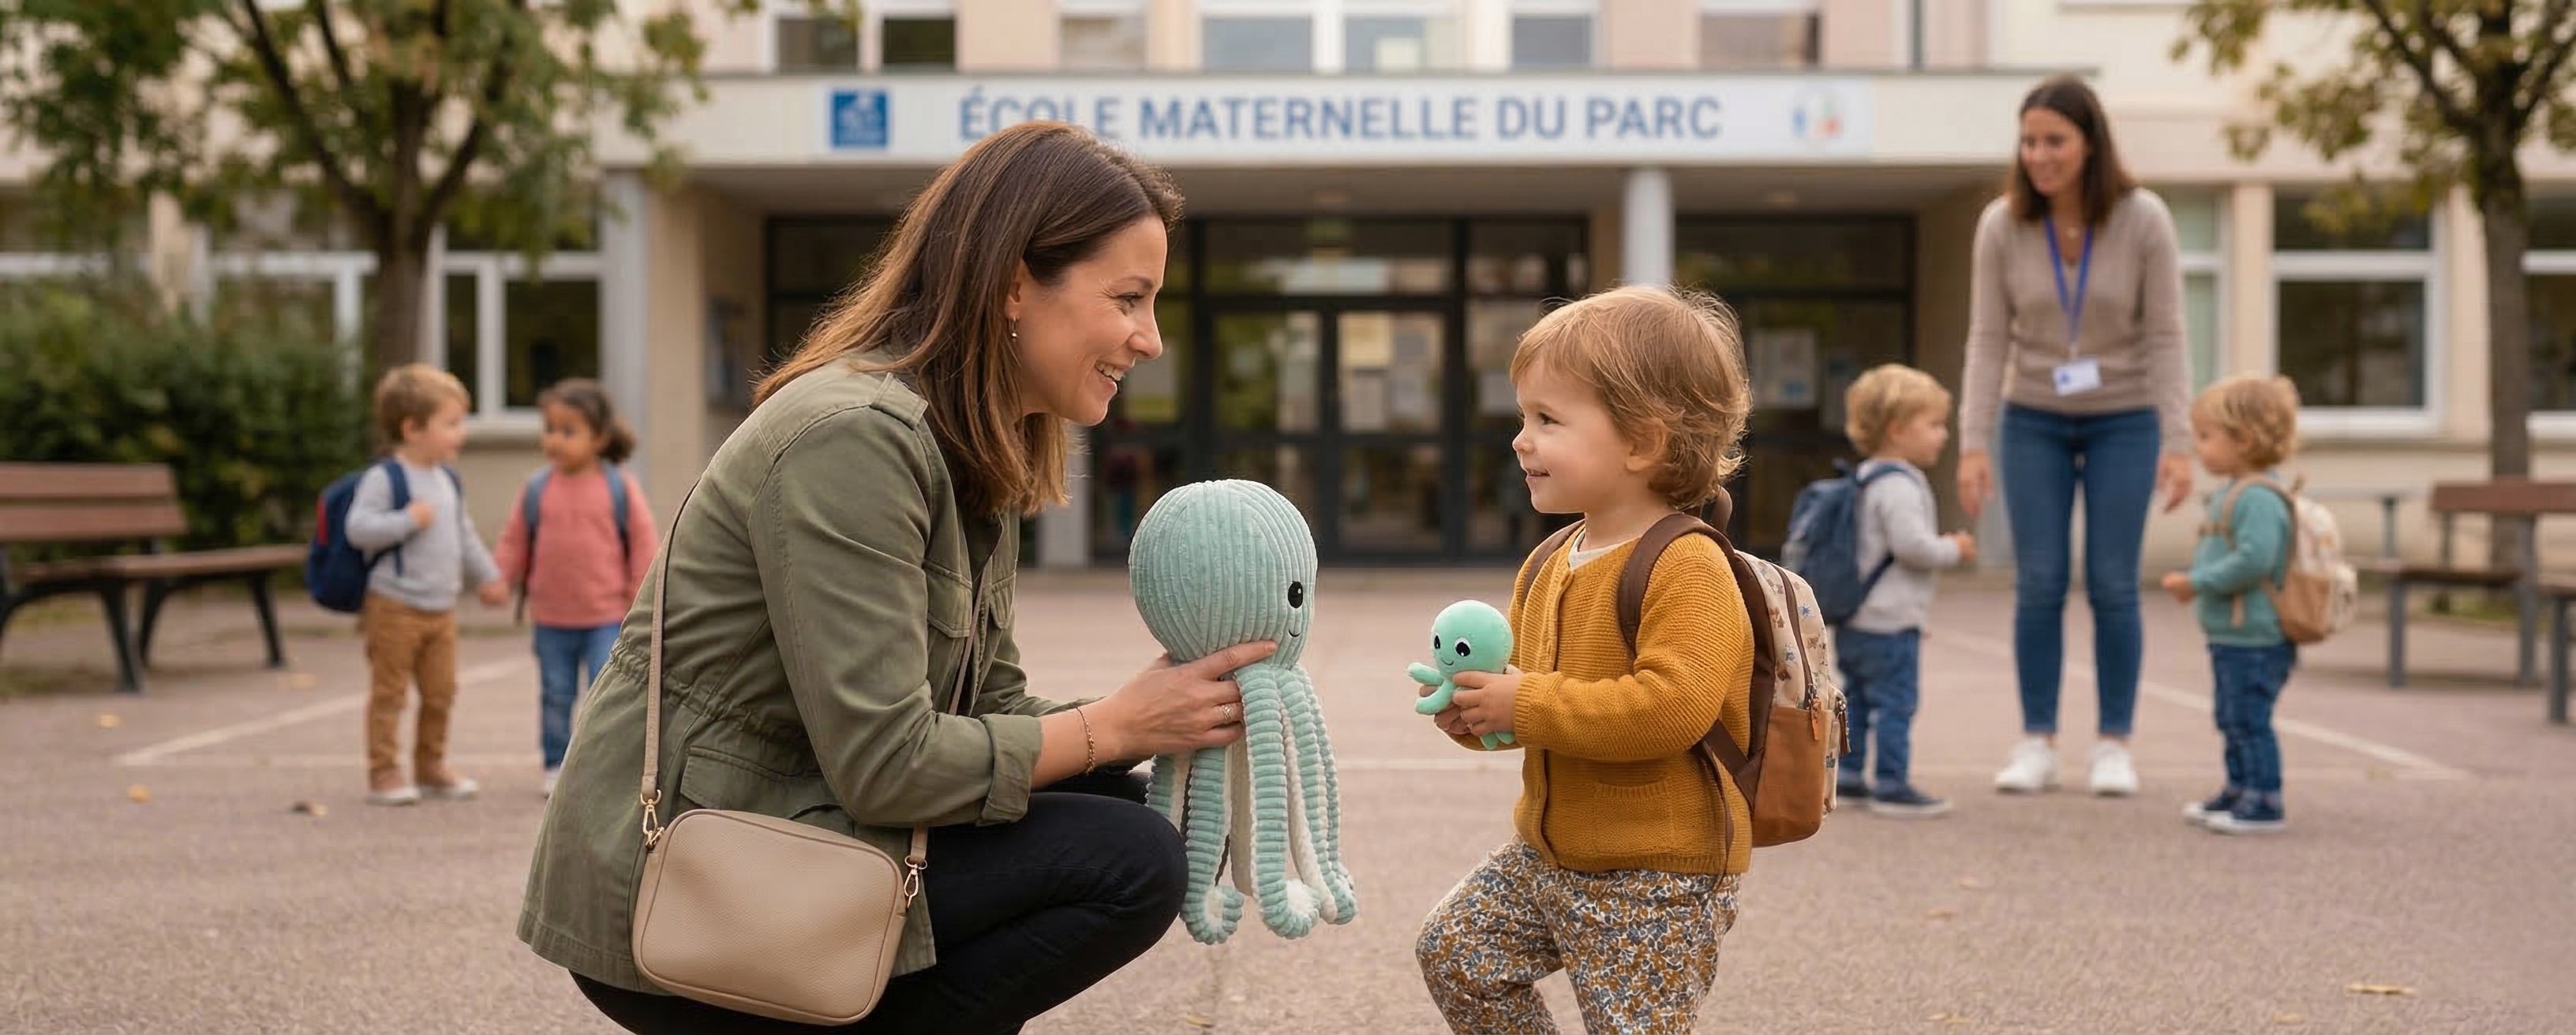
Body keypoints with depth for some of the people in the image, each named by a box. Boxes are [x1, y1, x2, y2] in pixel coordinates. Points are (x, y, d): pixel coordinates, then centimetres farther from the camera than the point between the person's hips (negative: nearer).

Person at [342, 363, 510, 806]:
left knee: (441, 692, 12)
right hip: (395, 607, -7)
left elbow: (465, 535, 23)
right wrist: (409, 520, -24)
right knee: (389, 693, -1)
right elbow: (358, 528, -23)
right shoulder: (383, 479, -14)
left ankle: (431, 767, 25)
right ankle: (383, 773, 5)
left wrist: (487, 575, 23)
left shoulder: (448, 481, 11)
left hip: (442, 609, 7)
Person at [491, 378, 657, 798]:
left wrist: (640, 595, -3)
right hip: (551, 617, 2)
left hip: (607, 616, -2)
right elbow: (514, 540, 6)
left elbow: (642, 541, -1)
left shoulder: (620, 486, -5)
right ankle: (556, 764, 21)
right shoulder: (537, 488, 0)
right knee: (556, 695, 11)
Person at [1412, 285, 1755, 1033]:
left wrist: (1527, 704, -29)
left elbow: (1673, 705, -33)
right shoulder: (1551, 565, 6)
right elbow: (1524, 673, 20)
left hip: (1659, 879, -9)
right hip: (1548, 853, 9)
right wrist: (1476, 709, -3)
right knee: (1453, 950, 13)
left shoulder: (1686, 570, -22)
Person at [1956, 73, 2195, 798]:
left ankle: (2114, 745, 9)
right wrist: (1973, 445, -14)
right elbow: (1988, 341, -8)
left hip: (2122, 420, -1)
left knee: (2112, 585, -1)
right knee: (2038, 584, -1)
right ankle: (2037, 744, 8)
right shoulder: (2002, 225, -11)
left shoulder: (2143, 219, -15)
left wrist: (2178, 444, -18)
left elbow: (2165, 338, -13)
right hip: (2033, 420, 1)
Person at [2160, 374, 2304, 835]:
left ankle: (2264, 803, 0)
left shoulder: (2258, 498, -20)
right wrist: (2192, 579, 10)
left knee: (2248, 719, -6)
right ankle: (2239, 790, 32)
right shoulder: (2230, 493, 14)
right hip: (2230, 636, 11)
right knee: (2232, 719, 20)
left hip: (2254, 639, -11)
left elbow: (2254, 559, -30)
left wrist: (2198, 582, -21)